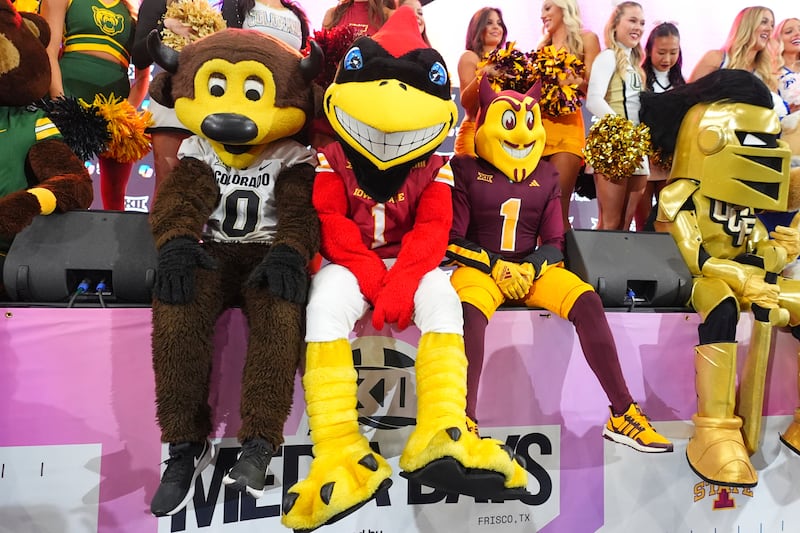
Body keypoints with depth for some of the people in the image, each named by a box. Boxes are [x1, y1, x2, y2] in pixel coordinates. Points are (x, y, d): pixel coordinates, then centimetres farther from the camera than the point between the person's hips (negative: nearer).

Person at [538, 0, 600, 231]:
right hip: (537, 127, 4)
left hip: (566, 127, -4)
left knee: (557, 207, -13)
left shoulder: (586, 39, 9)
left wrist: (575, 80, -18)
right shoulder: (543, 45, 23)